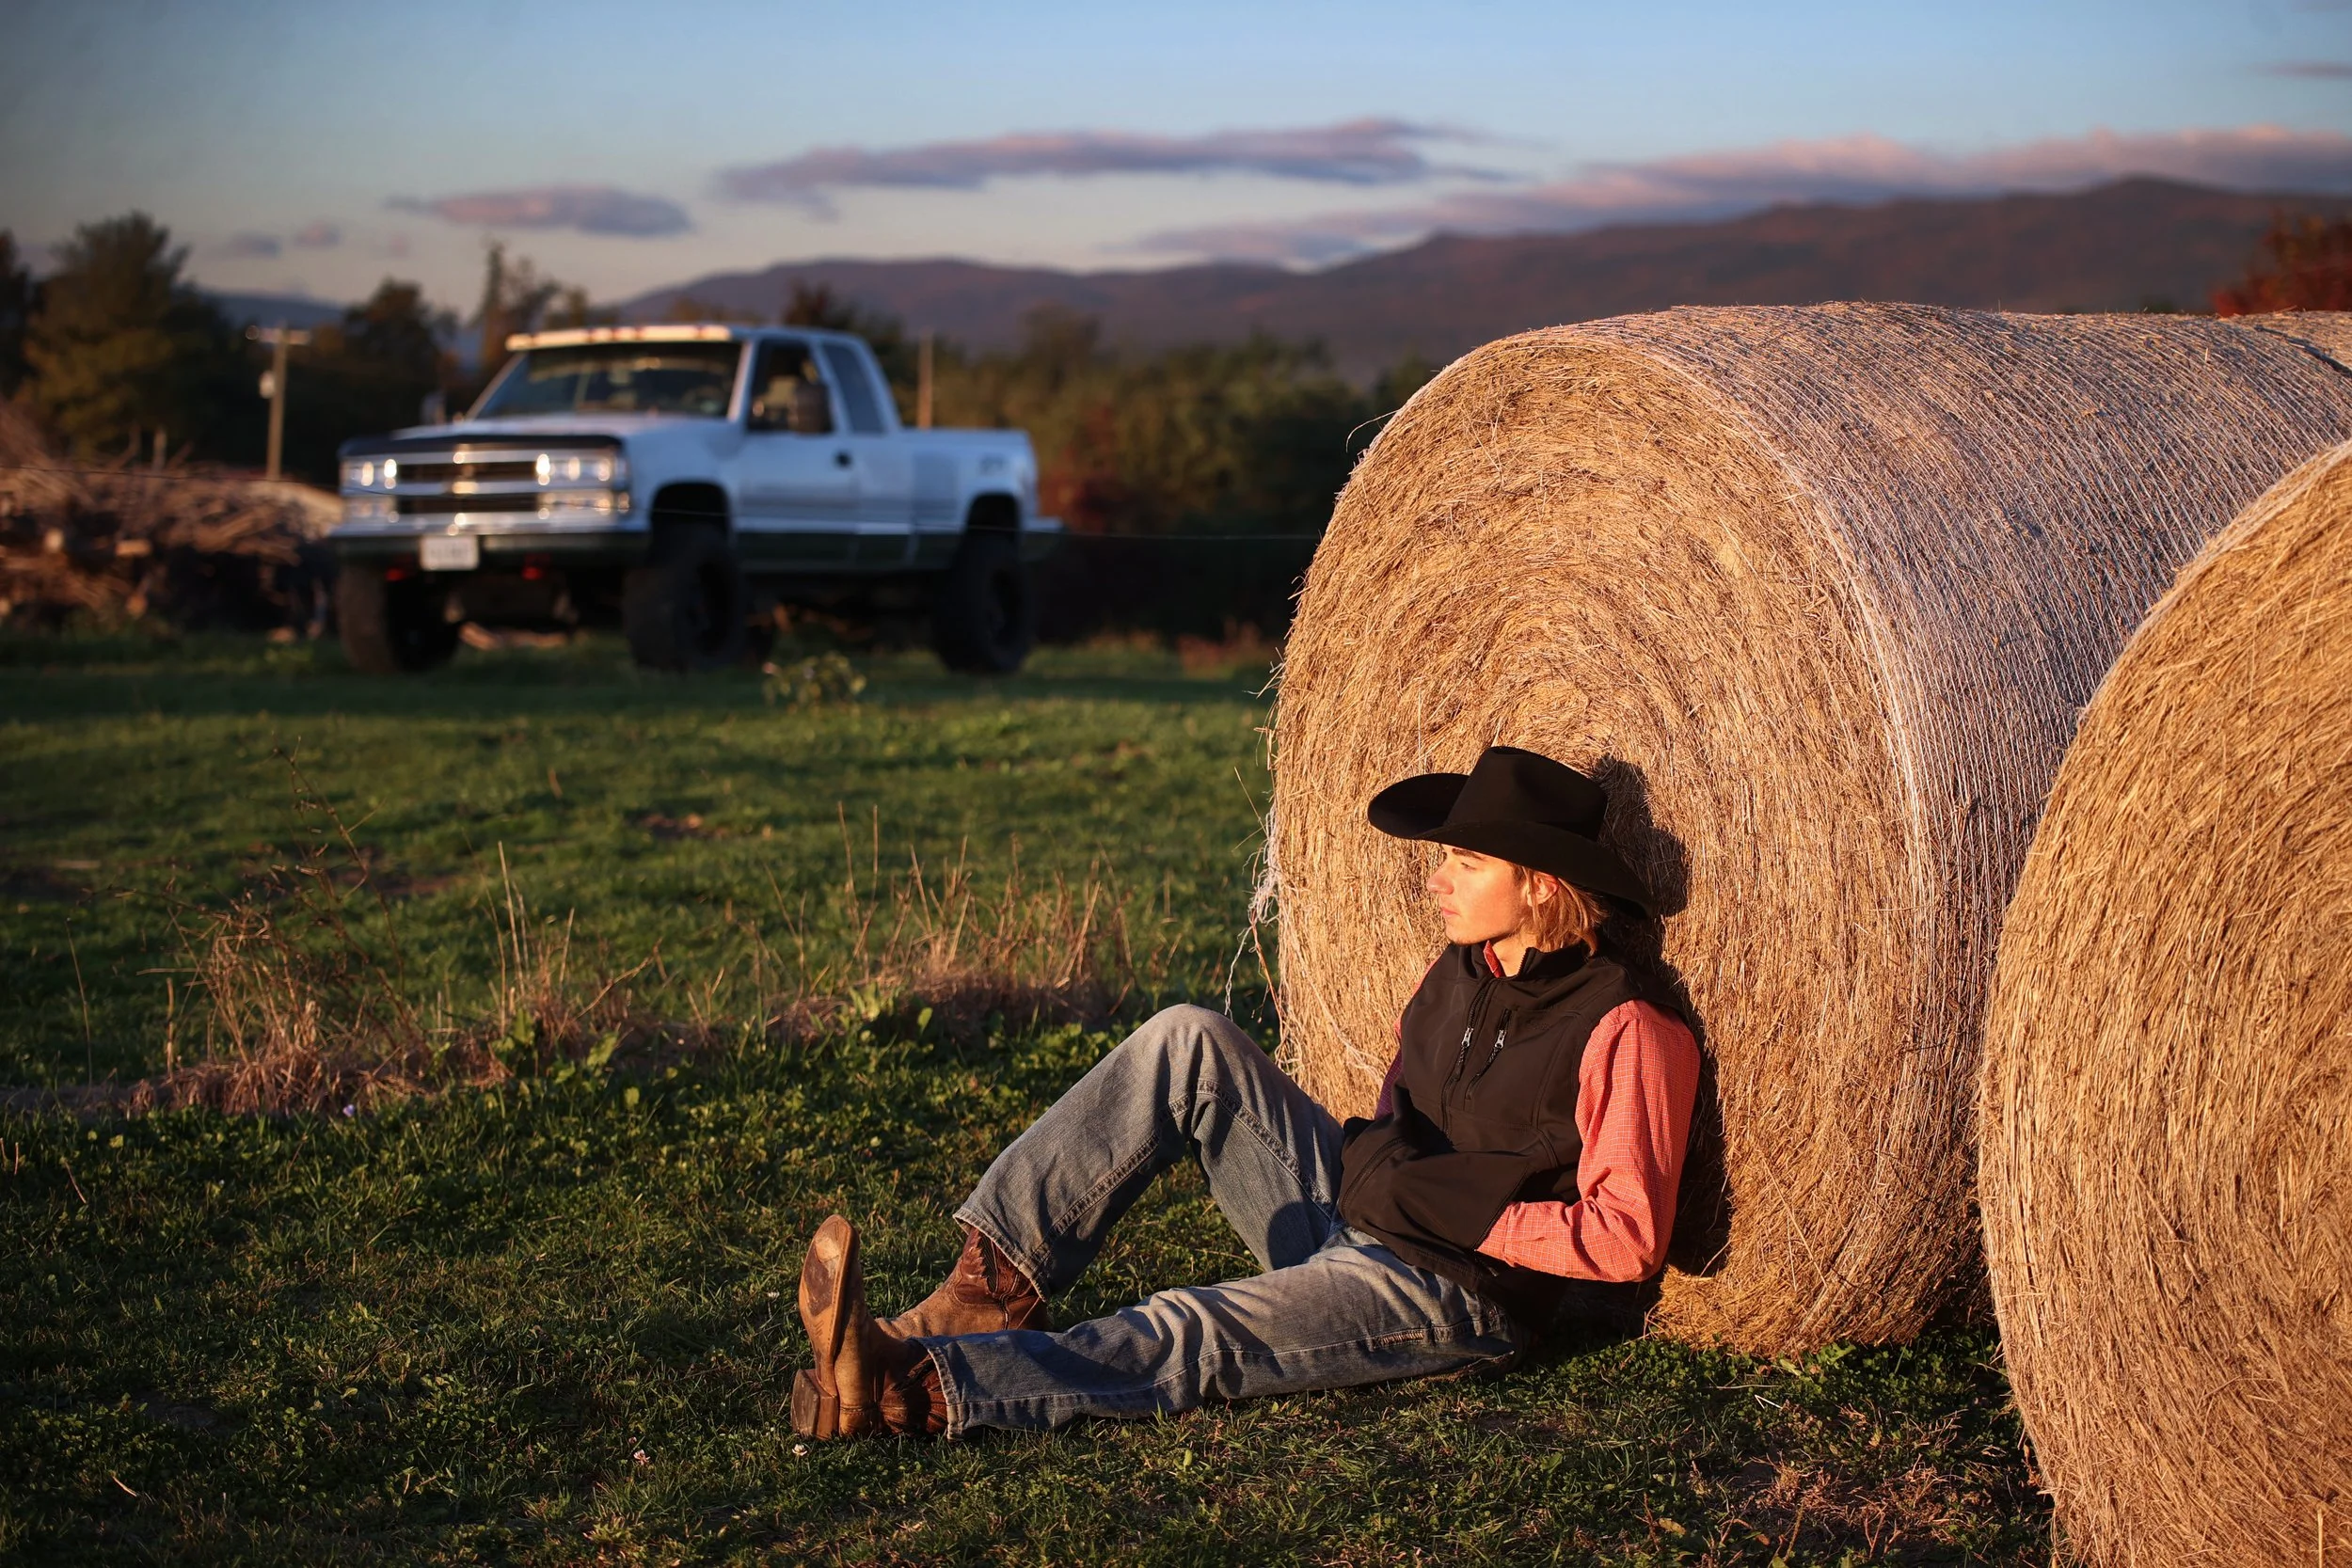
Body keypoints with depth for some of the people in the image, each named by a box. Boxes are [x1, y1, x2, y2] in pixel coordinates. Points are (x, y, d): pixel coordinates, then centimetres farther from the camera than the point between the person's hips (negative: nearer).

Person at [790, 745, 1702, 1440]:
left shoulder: (1624, 1029, -15)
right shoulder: (1461, 973, 9)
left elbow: (1628, 1239, -19)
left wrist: (1464, 1212, -20)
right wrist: (1374, 1158, 1)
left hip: (1461, 1294, -8)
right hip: (1351, 1219, 8)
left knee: (1190, 1337, -31)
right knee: (1189, 1043, -10)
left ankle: (917, 1388, -43)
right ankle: (998, 1284, -16)